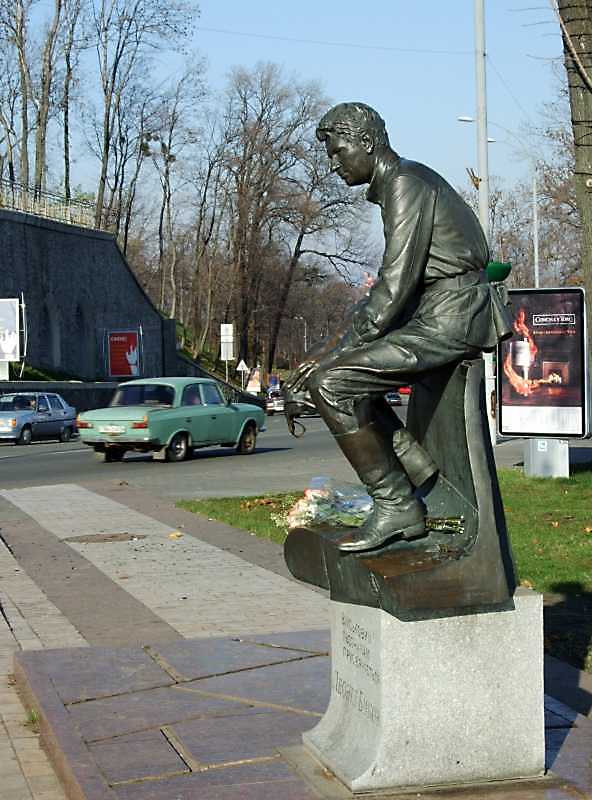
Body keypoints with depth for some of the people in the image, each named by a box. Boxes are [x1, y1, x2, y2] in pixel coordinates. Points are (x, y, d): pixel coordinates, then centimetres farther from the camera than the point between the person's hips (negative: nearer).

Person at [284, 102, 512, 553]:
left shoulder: (404, 183, -12)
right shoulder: (406, 180, 19)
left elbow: (396, 284, -20)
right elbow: (397, 281, 21)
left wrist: (340, 349, -14)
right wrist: (338, 350, 15)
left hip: (451, 318, -11)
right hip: (440, 316, 11)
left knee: (330, 381, -18)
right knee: (340, 369, 18)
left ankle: (396, 506, -11)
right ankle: (424, 481, 10)